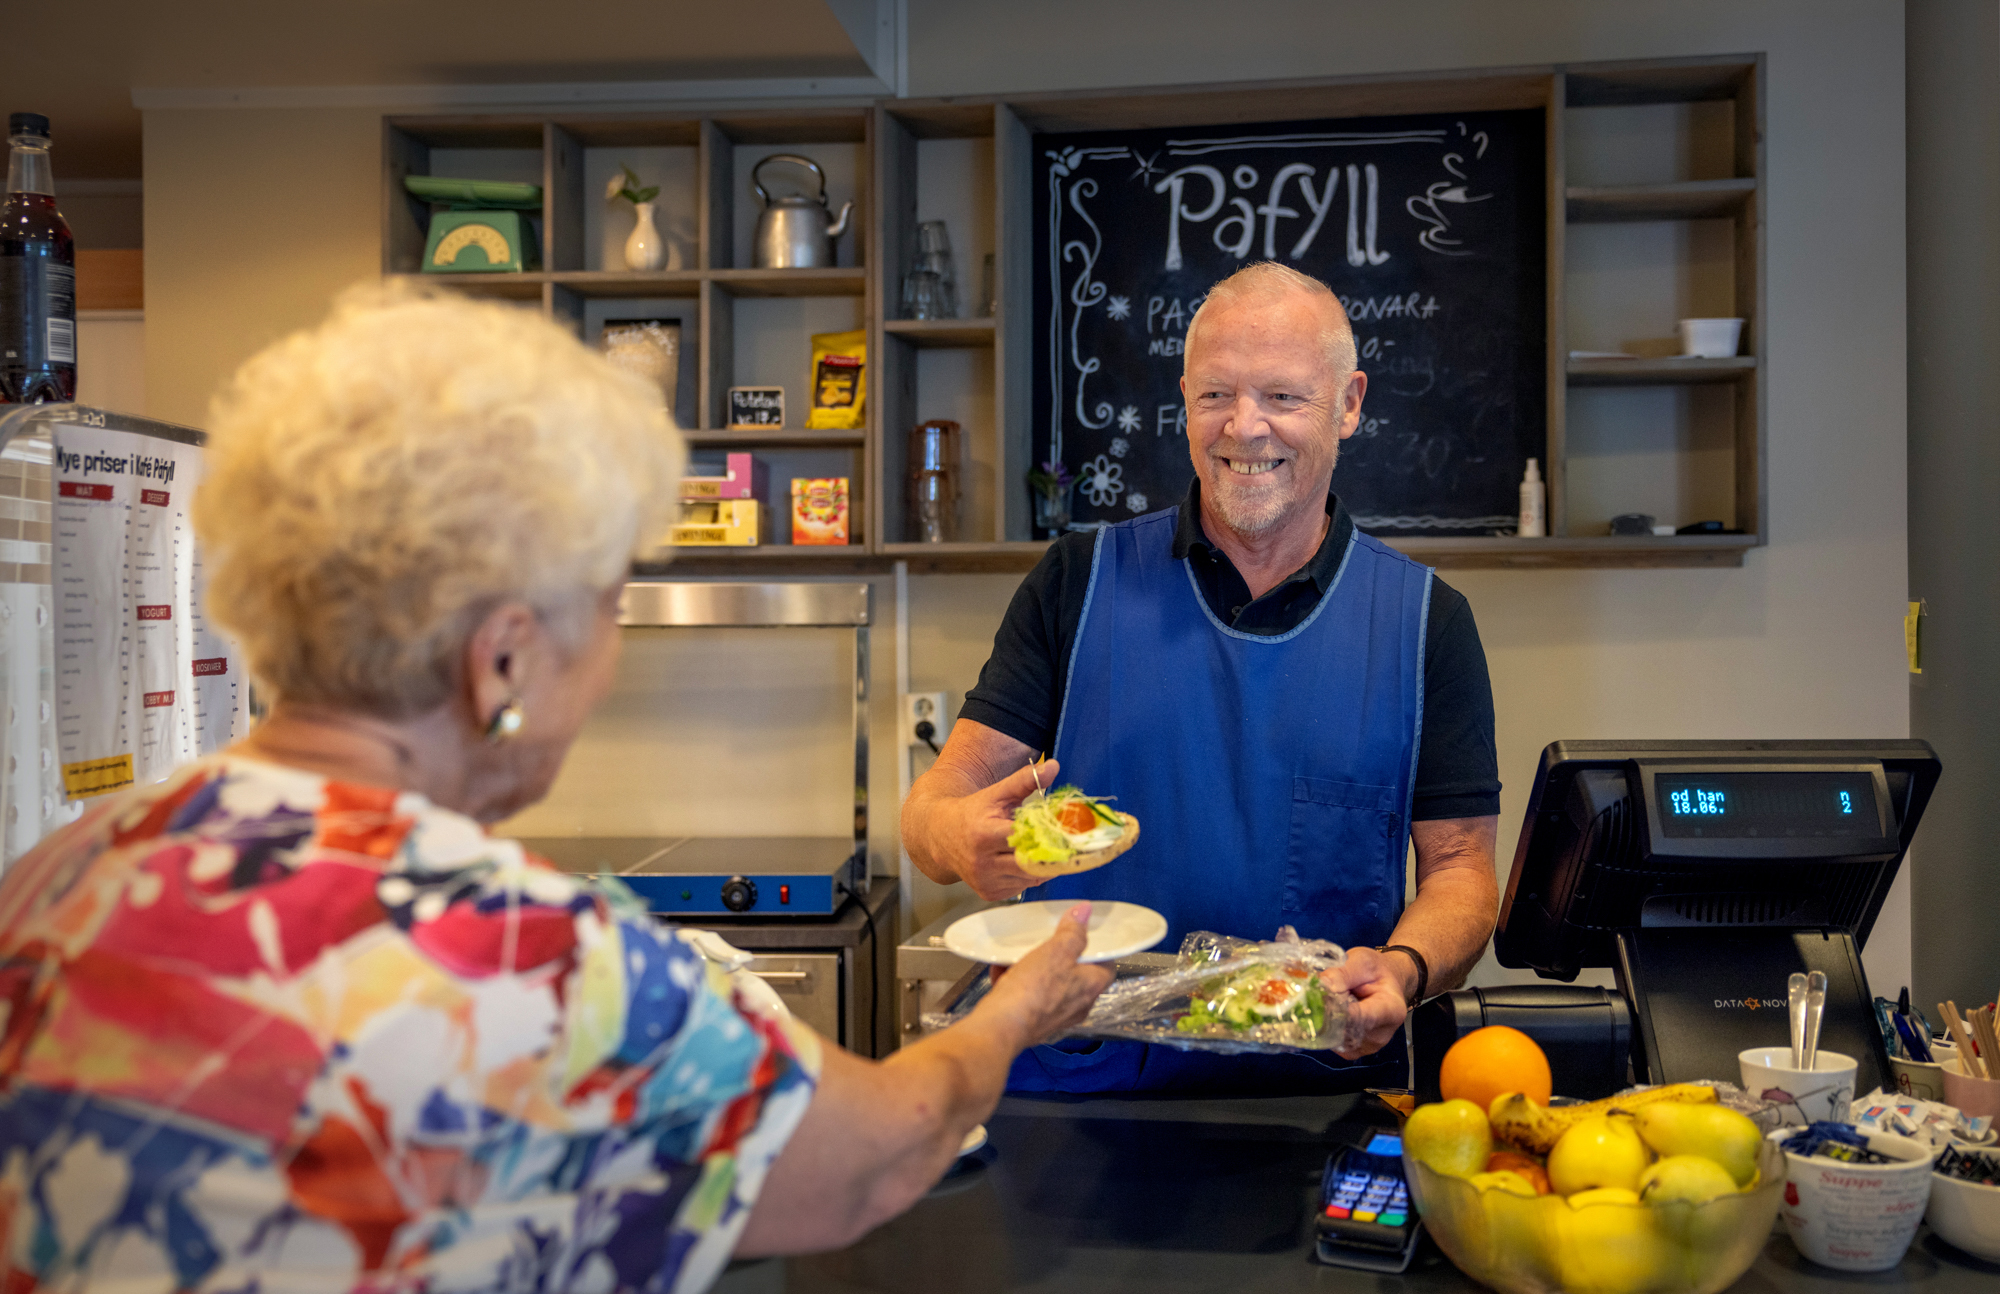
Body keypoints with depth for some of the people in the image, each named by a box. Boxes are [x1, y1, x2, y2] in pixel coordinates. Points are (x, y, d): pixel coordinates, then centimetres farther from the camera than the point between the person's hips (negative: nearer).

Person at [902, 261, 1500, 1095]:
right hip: (1073, 1082, 0)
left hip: (1315, 1089, 1)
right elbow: (942, 799, 2)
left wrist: (1404, 970, -14)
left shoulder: (1424, 620, 7)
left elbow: (1459, 865, 8)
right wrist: (956, 838, -22)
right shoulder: (1077, 584, 6)